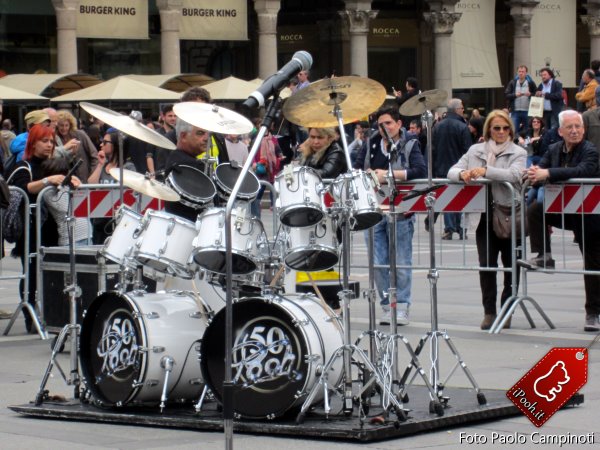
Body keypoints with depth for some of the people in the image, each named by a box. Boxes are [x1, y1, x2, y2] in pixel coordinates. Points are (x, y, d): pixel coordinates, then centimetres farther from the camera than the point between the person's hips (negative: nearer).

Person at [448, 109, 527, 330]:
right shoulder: (475, 150, 12)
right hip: (484, 216, 2)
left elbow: (514, 175, -18)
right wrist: (462, 174, -17)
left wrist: (486, 171, -28)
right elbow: (451, 172, 7)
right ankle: (489, 311, 5)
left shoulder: (518, 153, 1)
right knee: (486, 264, -4)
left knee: (511, 264, 4)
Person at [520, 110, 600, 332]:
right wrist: (535, 173, -29)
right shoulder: (554, 150, 3)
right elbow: (541, 170, -3)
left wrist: (547, 173, -42)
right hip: (561, 210, 5)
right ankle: (543, 256, -16)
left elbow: (581, 171, -34)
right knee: (535, 209, -21)